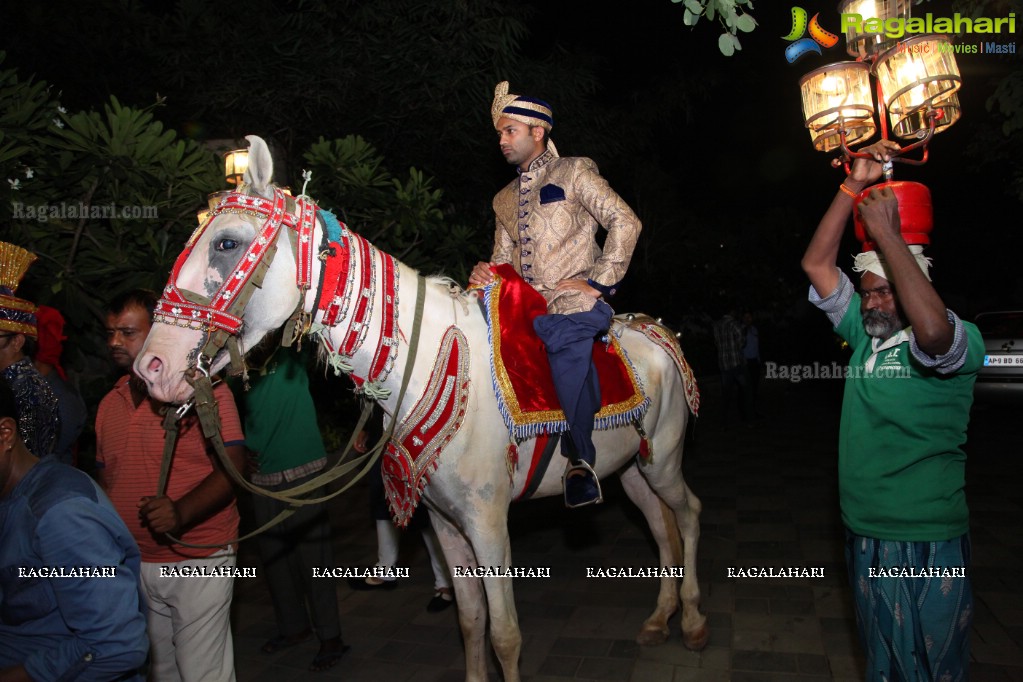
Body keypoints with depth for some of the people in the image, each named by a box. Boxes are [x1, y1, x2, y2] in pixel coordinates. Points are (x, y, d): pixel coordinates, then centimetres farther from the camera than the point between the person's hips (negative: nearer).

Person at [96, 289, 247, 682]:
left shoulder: (204, 388, -11)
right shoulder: (110, 403, 9)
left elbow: (232, 467, -17)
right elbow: (106, 478, 18)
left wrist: (181, 513, -30)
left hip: (198, 561, -6)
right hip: (134, 564, 6)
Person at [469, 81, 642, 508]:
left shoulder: (574, 172, 8)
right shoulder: (504, 200, 25)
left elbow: (625, 222, -2)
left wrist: (597, 280, -11)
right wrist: (487, 273, -3)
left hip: (576, 299, -6)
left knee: (563, 333, -38)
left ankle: (580, 459, -30)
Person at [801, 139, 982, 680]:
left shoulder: (960, 342, -11)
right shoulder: (864, 336, 5)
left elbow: (932, 330, -37)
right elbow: (815, 265, 2)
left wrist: (886, 232, -31)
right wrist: (854, 186, -5)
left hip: (929, 540, -5)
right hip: (864, 532, 6)